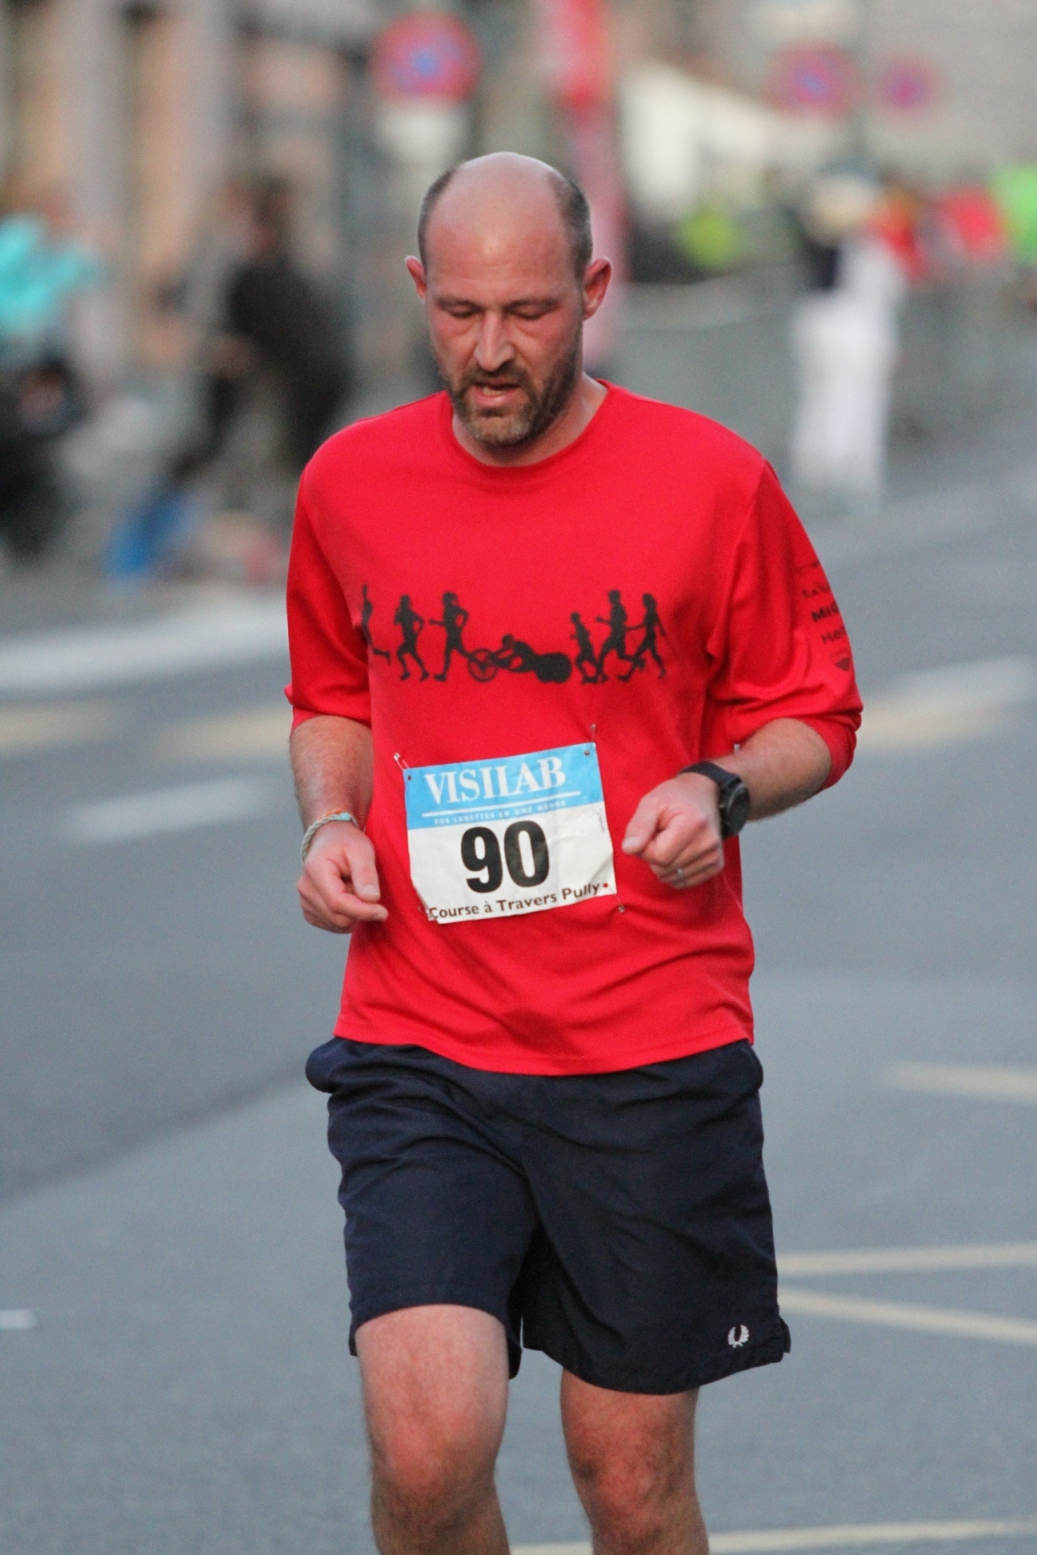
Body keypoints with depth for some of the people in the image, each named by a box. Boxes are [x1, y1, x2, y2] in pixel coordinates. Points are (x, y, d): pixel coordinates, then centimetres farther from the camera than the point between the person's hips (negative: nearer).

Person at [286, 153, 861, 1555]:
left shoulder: (711, 481, -2)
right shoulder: (351, 484, 5)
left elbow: (814, 713, 10)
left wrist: (722, 788, -11)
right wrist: (331, 822, 3)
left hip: (656, 1054, -1)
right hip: (420, 1050, 1)